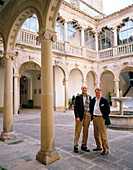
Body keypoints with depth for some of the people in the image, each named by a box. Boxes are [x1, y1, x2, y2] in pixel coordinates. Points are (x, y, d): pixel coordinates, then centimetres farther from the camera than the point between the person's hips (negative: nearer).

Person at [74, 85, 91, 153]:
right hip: (80, 116, -4)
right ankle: (75, 146, 16)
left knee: (85, 132, 11)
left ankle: (84, 146, 25)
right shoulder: (78, 97, -2)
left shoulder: (89, 97, 10)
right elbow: (75, 107, -7)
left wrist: (91, 116, 8)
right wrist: (77, 116, -15)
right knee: (77, 131, 3)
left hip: (87, 116, 4)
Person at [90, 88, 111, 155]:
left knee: (103, 134, -2)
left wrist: (105, 118, -9)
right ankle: (99, 147, 31)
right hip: (95, 118, 6)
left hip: (101, 118, -6)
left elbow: (108, 110, -6)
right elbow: (91, 108, 20)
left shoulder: (104, 100, -8)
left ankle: (106, 149, 11)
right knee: (96, 134, 15)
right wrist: (92, 115, 12)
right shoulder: (93, 99, 7)